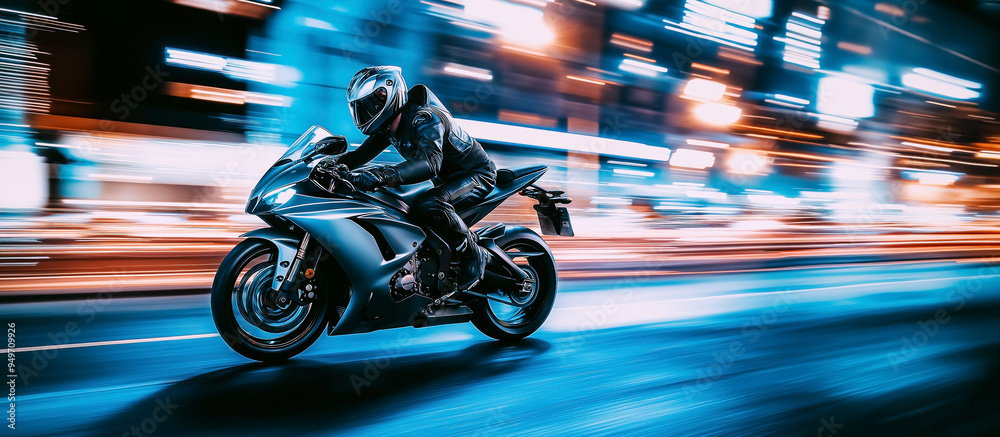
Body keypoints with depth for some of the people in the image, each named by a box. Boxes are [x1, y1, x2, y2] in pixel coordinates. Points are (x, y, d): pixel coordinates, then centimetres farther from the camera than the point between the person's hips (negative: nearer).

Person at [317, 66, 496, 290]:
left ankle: (474, 256, -17)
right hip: (445, 179, 10)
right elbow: (364, 152, -1)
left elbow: (429, 163, -46)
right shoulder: (388, 125, 1)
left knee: (428, 206, -35)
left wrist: (382, 176, -59)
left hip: (477, 175, -10)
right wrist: (335, 161, -24)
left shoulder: (426, 118, -29)